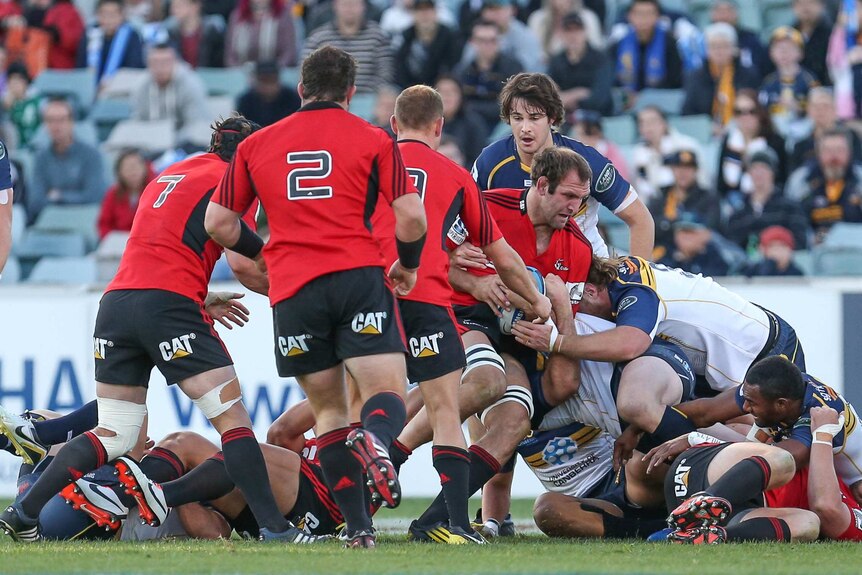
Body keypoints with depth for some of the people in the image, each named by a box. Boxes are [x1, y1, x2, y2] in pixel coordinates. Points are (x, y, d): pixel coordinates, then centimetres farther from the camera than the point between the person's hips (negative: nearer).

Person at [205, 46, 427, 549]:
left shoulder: (257, 145, 16)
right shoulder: (373, 140, 7)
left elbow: (218, 222, 19)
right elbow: (412, 215, -2)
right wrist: (408, 265, 16)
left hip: (292, 291, 2)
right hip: (358, 277, -2)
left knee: (329, 408, 13)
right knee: (388, 393, -4)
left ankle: (358, 527, 1)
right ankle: (376, 439, -42)